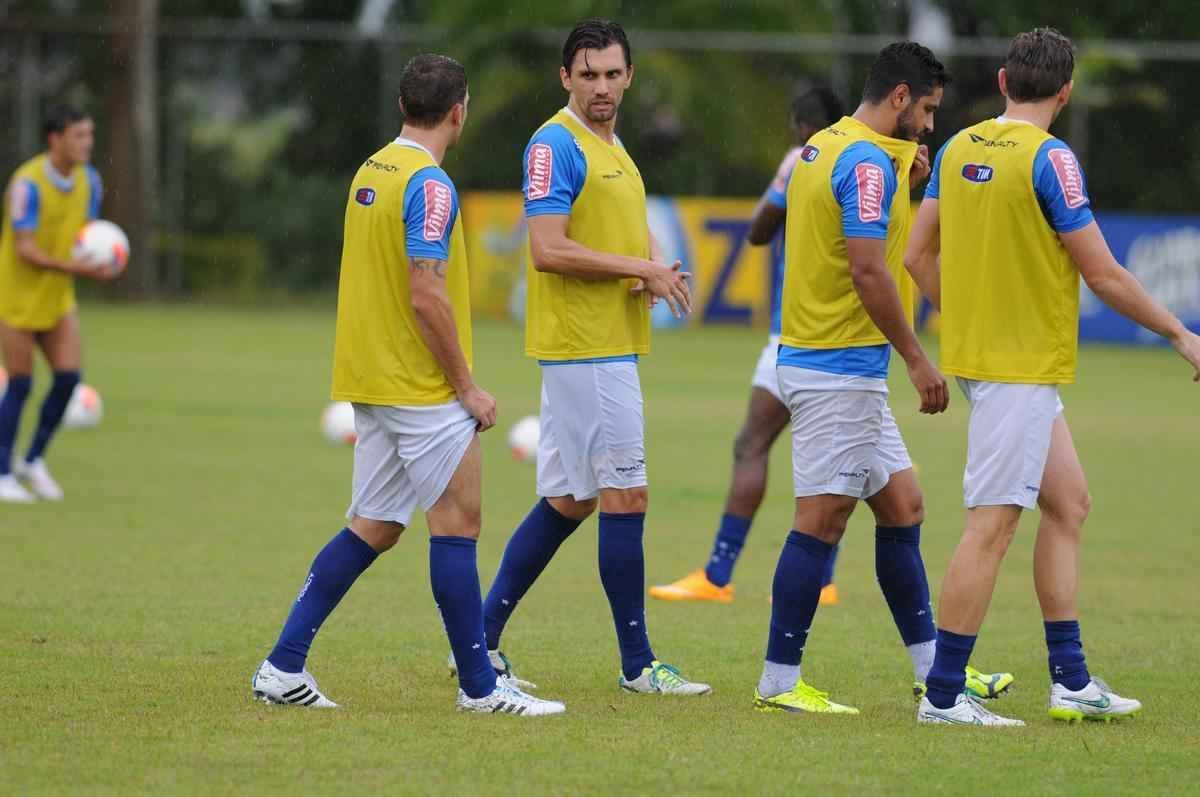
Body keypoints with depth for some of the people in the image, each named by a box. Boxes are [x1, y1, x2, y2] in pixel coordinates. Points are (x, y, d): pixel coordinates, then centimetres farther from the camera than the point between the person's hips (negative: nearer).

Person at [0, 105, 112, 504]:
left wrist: (96, 264, -17)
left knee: (69, 376, -4)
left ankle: (33, 461, 15)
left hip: (57, 297, 6)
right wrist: (71, 267, -37)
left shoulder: (88, 179, -2)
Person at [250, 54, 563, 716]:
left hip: (371, 381, 9)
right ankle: (478, 685, 2)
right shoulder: (429, 186, -16)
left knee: (373, 528, 11)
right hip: (422, 388, -9)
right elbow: (426, 297, -21)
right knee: (456, 522, -2)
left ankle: (284, 667, 8)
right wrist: (467, 386, -14)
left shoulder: (371, 171, 12)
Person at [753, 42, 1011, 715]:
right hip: (840, 368, -10)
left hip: (832, 364, 10)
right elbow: (868, 270, -22)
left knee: (903, 506, 14)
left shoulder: (824, 148, 14)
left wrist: (904, 185, 11)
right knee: (823, 520, -6)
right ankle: (779, 682, -2)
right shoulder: (870, 161, -16)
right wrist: (918, 360, -18)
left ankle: (931, 667, 18)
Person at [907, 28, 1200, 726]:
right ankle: (944, 696, -5)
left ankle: (1072, 681, 16)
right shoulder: (1050, 159, -15)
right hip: (1023, 368, -9)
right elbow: (1104, 275, -13)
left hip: (978, 350, 9)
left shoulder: (960, 149, 7)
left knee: (1069, 504, 15)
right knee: (992, 526, -6)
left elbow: (920, 255, 12)